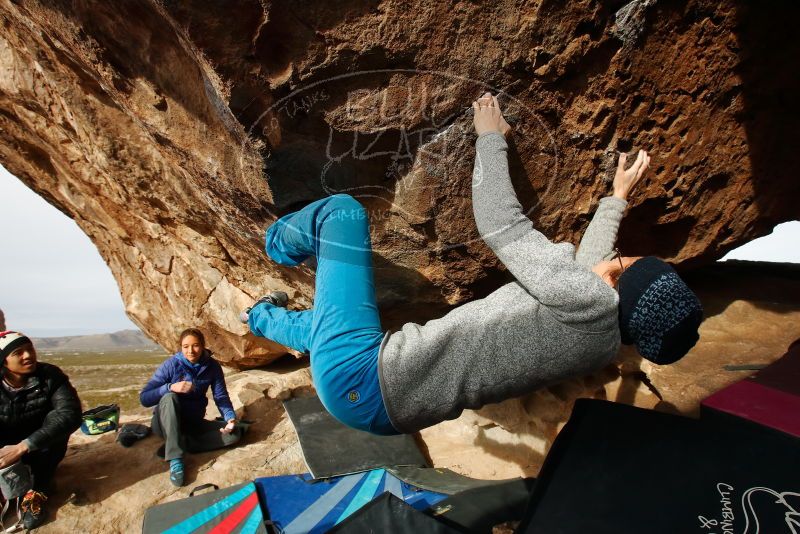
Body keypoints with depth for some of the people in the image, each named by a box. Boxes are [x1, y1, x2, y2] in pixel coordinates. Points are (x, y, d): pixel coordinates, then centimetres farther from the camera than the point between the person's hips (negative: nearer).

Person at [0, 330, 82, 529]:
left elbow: (70, 414, -32)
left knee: (56, 418, -29)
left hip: (43, 448, 0)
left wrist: (22, 447, -42)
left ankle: (39, 491, -15)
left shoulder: (50, 376, -19)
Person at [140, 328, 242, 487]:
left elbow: (221, 397, -8)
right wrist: (170, 387, -35)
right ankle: (175, 459, -35)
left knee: (234, 432, -19)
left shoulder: (212, 366, -9)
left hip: (193, 423, 3)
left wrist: (231, 417, -26)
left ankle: (174, 445, -17)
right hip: (166, 424, -3)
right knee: (169, 397, -34)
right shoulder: (170, 365, -16)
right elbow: (144, 398, -17)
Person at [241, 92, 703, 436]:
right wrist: (618, 198, 39)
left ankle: (281, 244, 32)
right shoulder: (607, 346, 4)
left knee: (343, 210, 4)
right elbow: (594, 256, 23)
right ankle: (263, 315, 62)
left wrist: (491, 138, 1)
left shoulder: (590, 301, -22)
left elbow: (501, 223, -17)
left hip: (358, 381, -7)